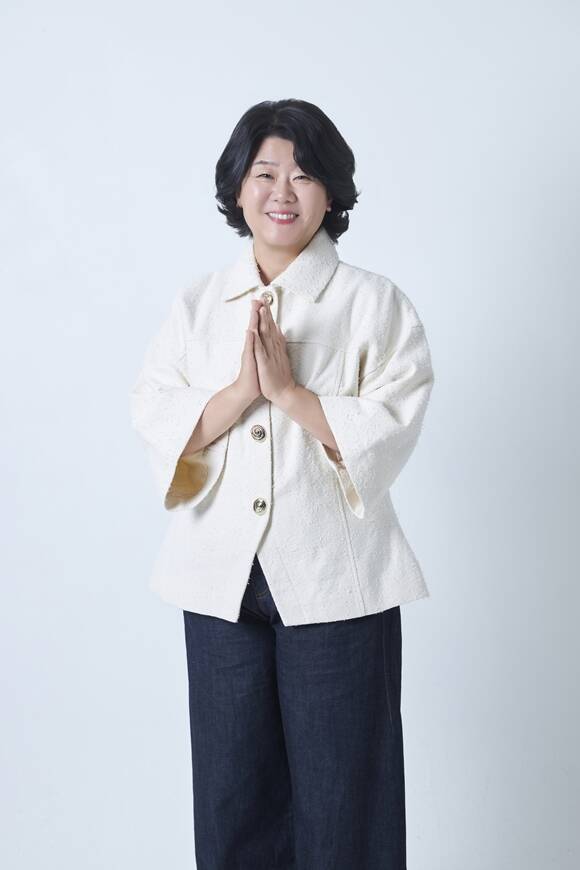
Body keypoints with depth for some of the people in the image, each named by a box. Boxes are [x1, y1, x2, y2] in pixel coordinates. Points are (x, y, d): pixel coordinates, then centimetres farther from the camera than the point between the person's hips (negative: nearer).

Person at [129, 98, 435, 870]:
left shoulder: (376, 304, -2)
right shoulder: (198, 304, 8)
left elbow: (390, 433, -11)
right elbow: (153, 421, 0)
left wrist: (290, 391, -18)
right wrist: (240, 391, -15)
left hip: (336, 578, -3)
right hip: (223, 575, 3)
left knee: (341, 792, 9)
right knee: (233, 787, 15)